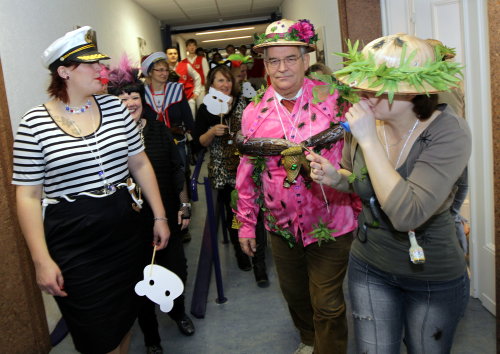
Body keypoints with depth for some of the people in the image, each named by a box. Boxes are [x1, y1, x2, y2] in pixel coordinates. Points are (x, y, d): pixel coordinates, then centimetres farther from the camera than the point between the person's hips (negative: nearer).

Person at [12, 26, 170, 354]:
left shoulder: (115, 107, 1)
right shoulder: (35, 123, -8)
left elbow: (140, 163, 7)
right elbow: (28, 195, -7)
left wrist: (160, 216, 6)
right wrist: (42, 260, -10)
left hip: (125, 231, 4)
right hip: (73, 245, -3)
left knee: (126, 317, 19)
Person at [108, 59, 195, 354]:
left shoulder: (159, 130, 1)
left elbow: (177, 170, 7)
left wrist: (184, 205, 7)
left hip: (168, 216, 3)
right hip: (132, 222, -3)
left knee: (177, 269, 14)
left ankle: (178, 312, 48)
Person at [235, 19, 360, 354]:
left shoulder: (333, 98, -10)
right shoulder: (254, 112, -2)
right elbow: (247, 169, 5)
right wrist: (246, 222, 8)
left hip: (331, 224, -4)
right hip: (281, 225, 4)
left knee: (327, 306, 7)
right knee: (294, 293, 24)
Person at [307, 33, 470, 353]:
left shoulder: (448, 132, -25)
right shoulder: (364, 122, -12)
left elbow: (407, 214, -37)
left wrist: (369, 140, -35)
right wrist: (335, 177, -14)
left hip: (434, 277, -2)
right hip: (369, 266, 3)